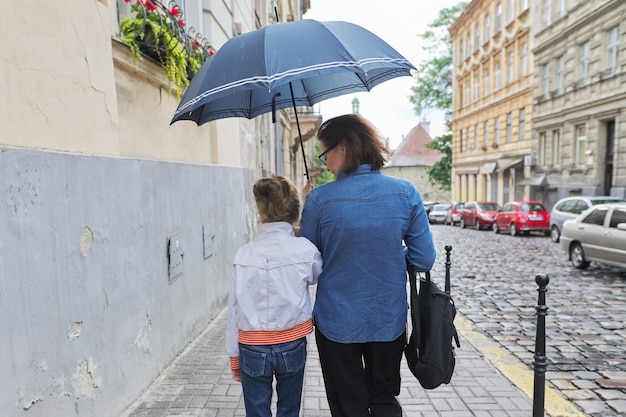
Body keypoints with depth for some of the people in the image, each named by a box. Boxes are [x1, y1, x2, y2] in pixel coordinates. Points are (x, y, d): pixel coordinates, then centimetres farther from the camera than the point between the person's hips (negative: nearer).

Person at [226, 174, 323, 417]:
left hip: (253, 349, 0)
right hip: (292, 345, 0)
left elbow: (235, 310, -5)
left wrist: (234, 356, 8)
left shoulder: (244, 254, -11)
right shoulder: (305, 250, -13)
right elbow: (316, 277, 9)